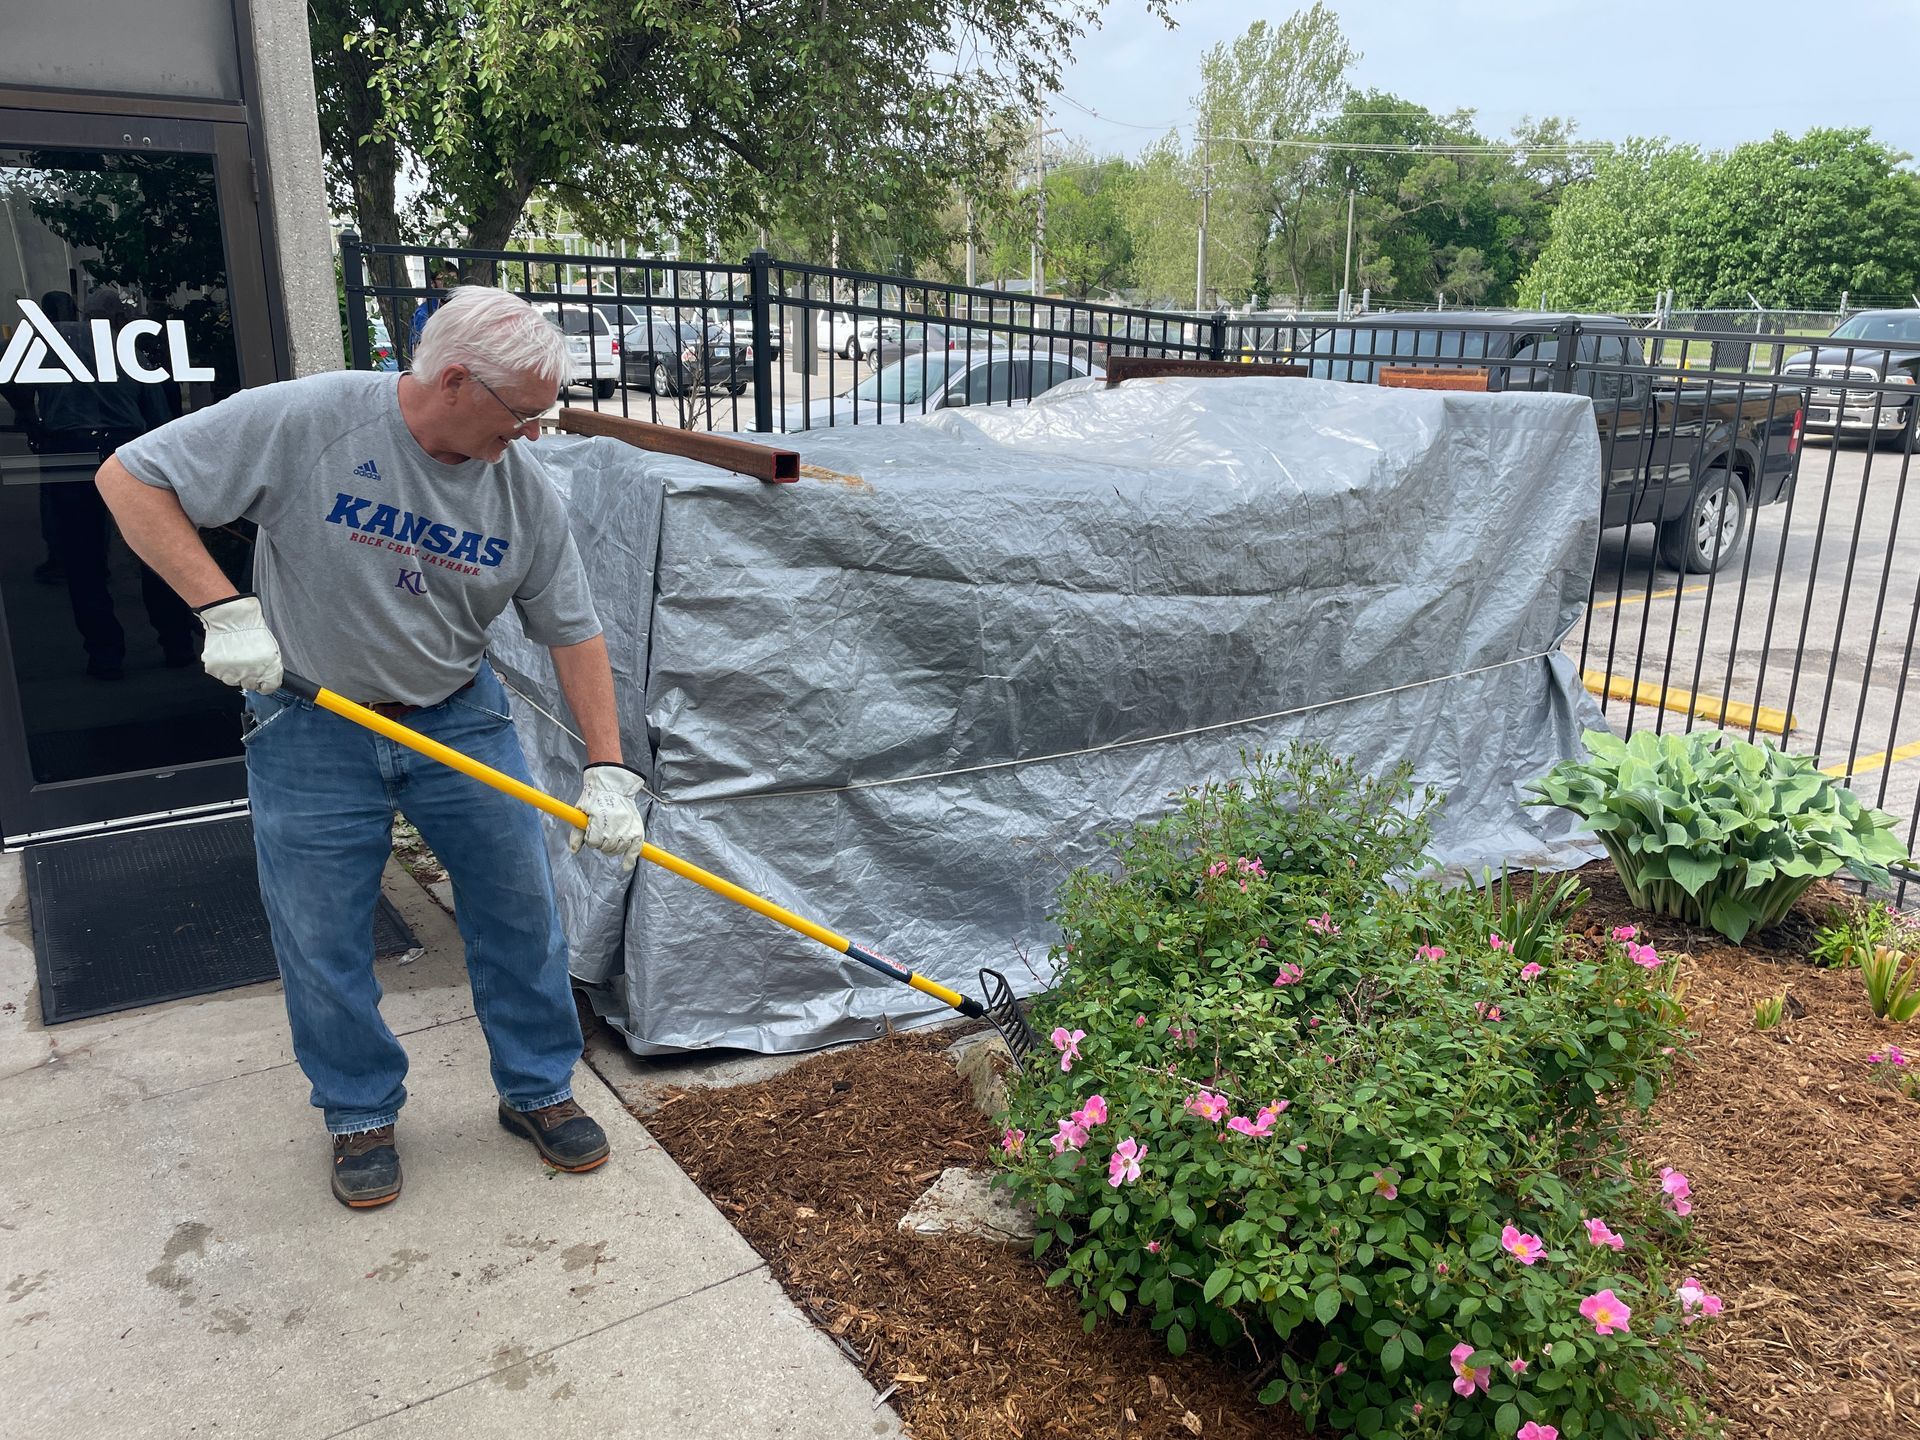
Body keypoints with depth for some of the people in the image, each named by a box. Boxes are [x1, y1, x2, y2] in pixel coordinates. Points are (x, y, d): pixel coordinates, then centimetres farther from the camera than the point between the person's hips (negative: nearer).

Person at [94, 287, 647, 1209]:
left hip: (462, 717, 3)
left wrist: (607, 770, -11)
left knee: (520, 912, 6)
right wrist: (225, 609, -22)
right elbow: (132, 479, -13)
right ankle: (361, 1115, 29)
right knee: (321, 942, 6)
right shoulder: (305, 423, -20)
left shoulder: (525, 491, -9)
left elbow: (572, 633, -4)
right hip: (311, 727, -2)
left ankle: (538, 1091, 26)